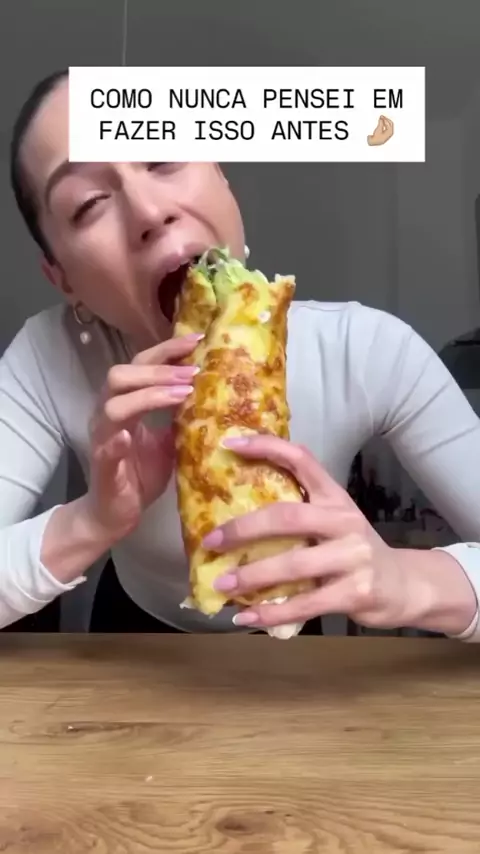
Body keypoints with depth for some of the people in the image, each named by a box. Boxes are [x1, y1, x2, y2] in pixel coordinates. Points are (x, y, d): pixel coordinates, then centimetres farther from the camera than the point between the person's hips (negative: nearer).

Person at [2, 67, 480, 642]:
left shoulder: (371, 351, -27)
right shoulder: (49, 361, -26)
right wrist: (89, 525, -42)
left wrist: (408, 581, -43)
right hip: (137, 639, 1)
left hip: (287, 641, 0)